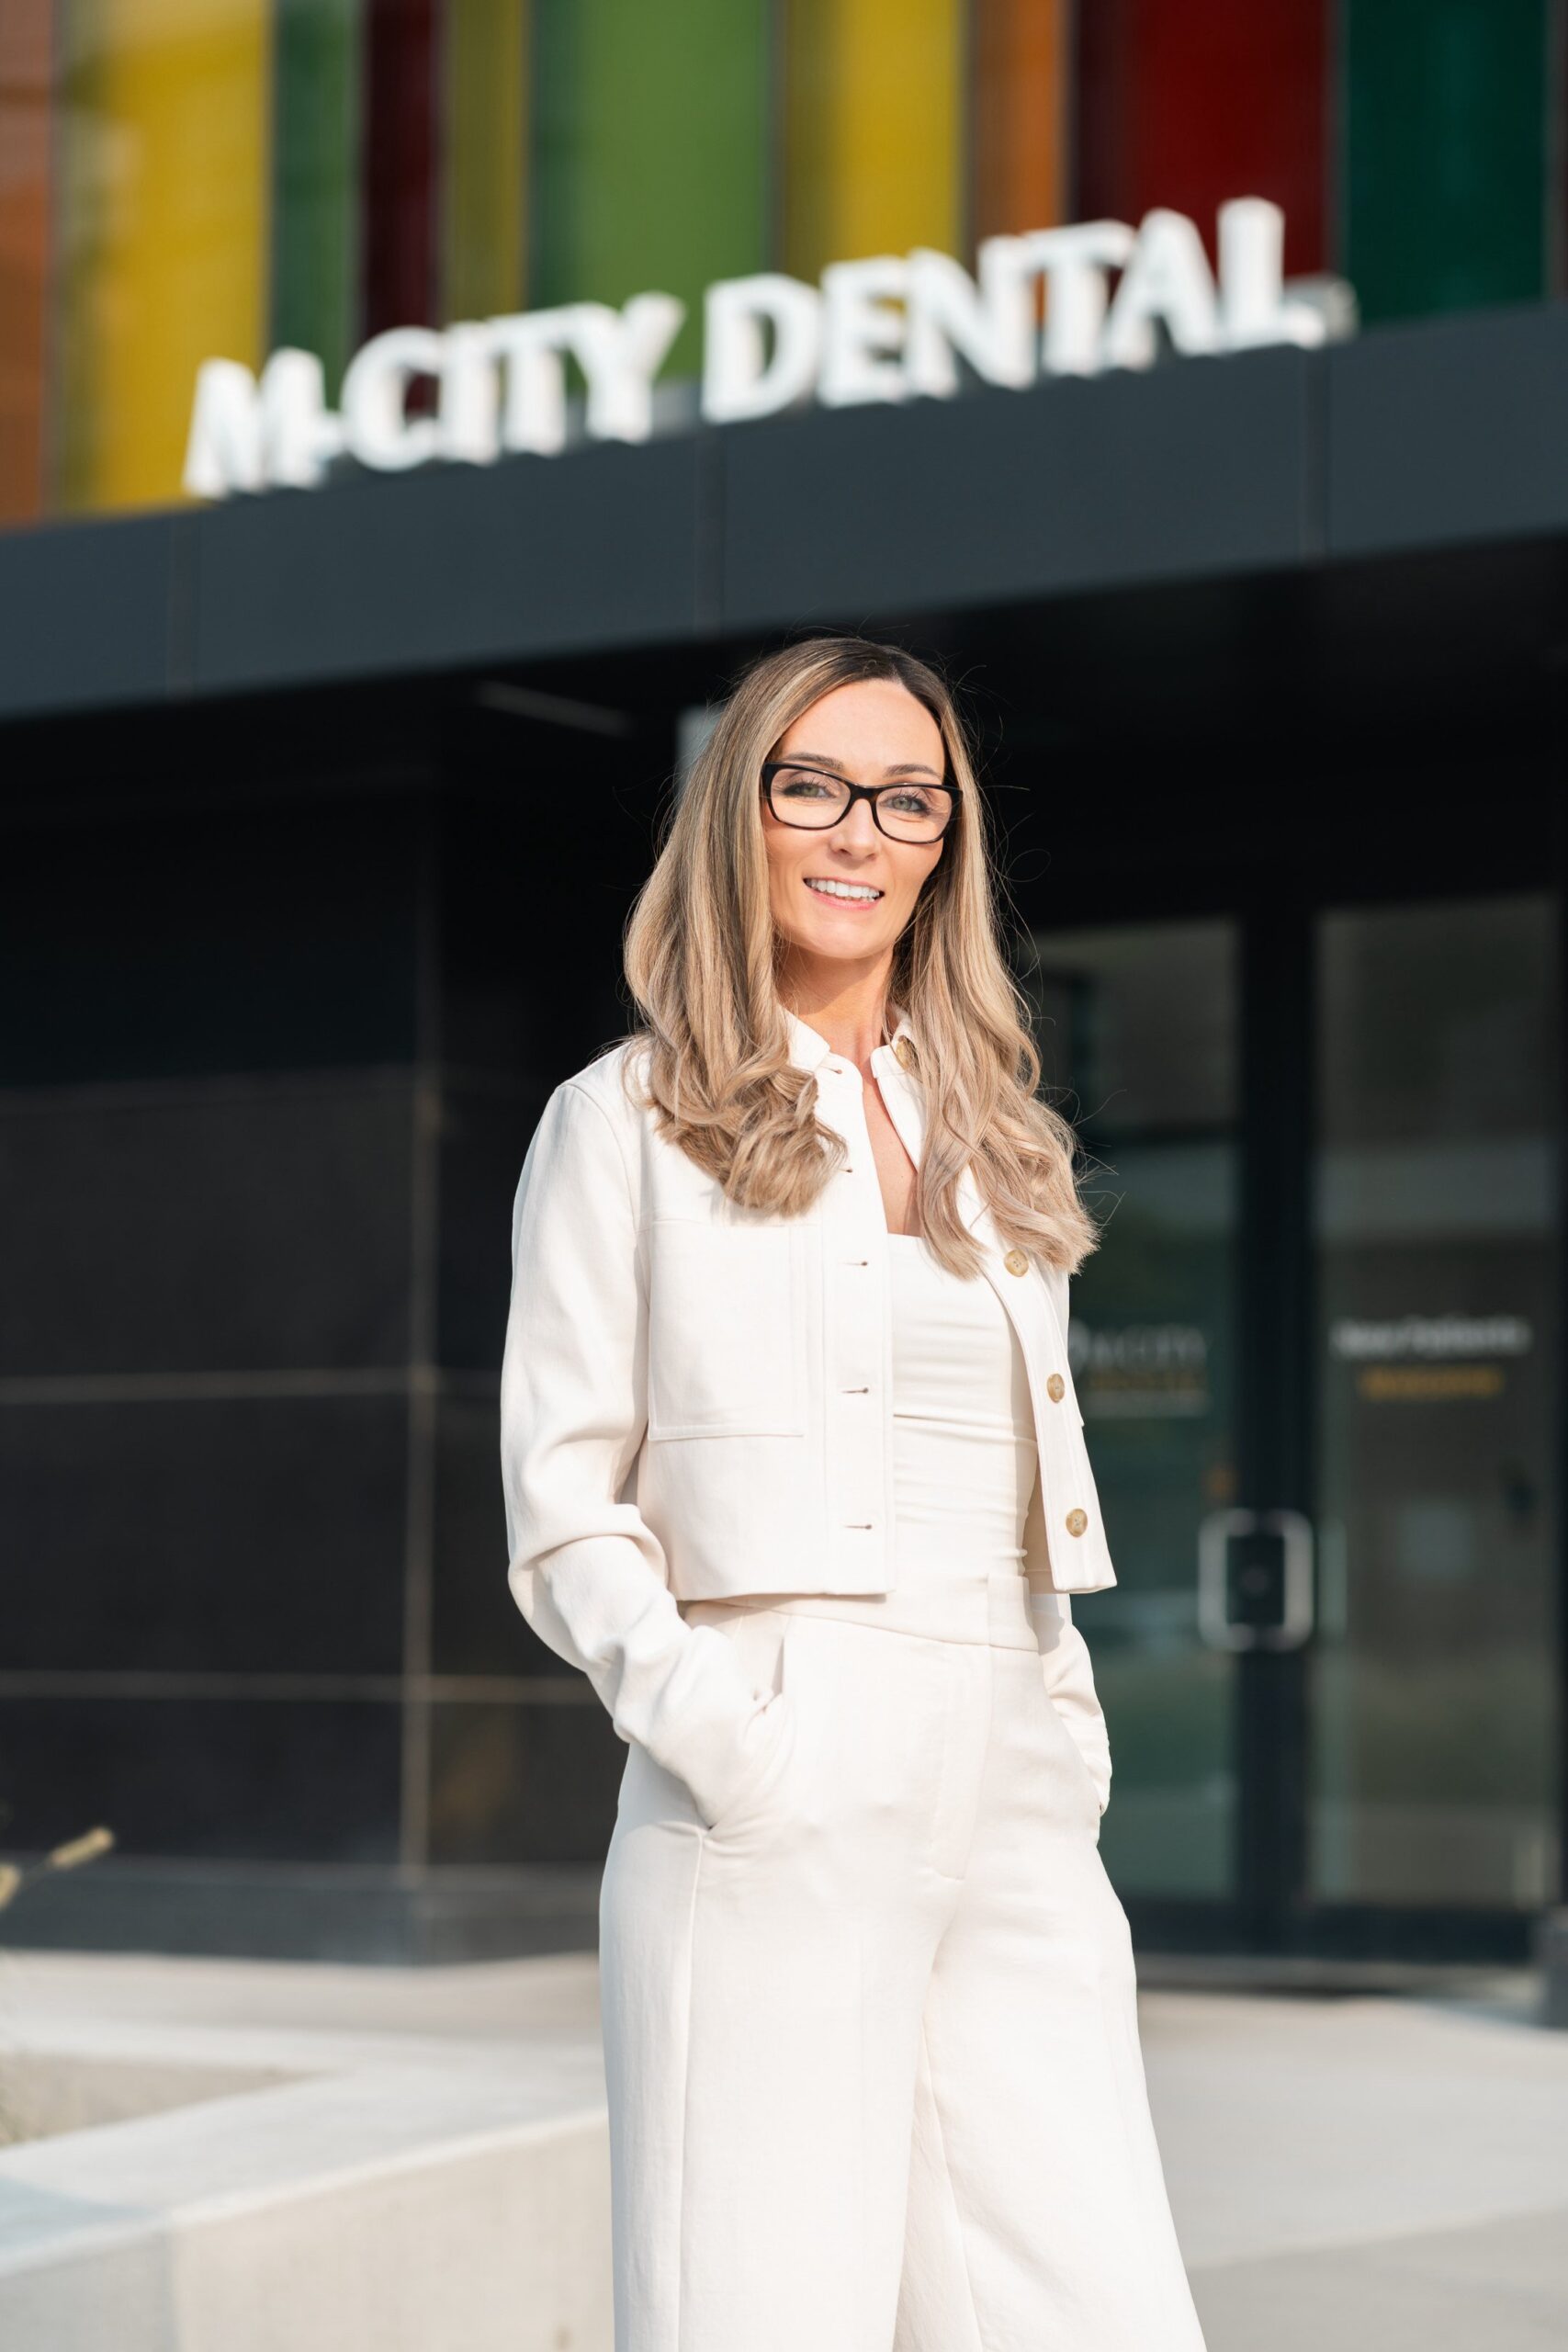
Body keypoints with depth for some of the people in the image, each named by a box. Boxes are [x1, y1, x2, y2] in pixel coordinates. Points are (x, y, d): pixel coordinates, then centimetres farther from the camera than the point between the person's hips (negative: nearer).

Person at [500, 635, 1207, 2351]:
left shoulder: (989, 1142, 21)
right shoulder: (630, 1123, 5)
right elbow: (564, 1504, 0)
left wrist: (1068, 1747, 9)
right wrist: (705, 1724, -15)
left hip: (1014, 1810, 5)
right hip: (779, 1809, -5)